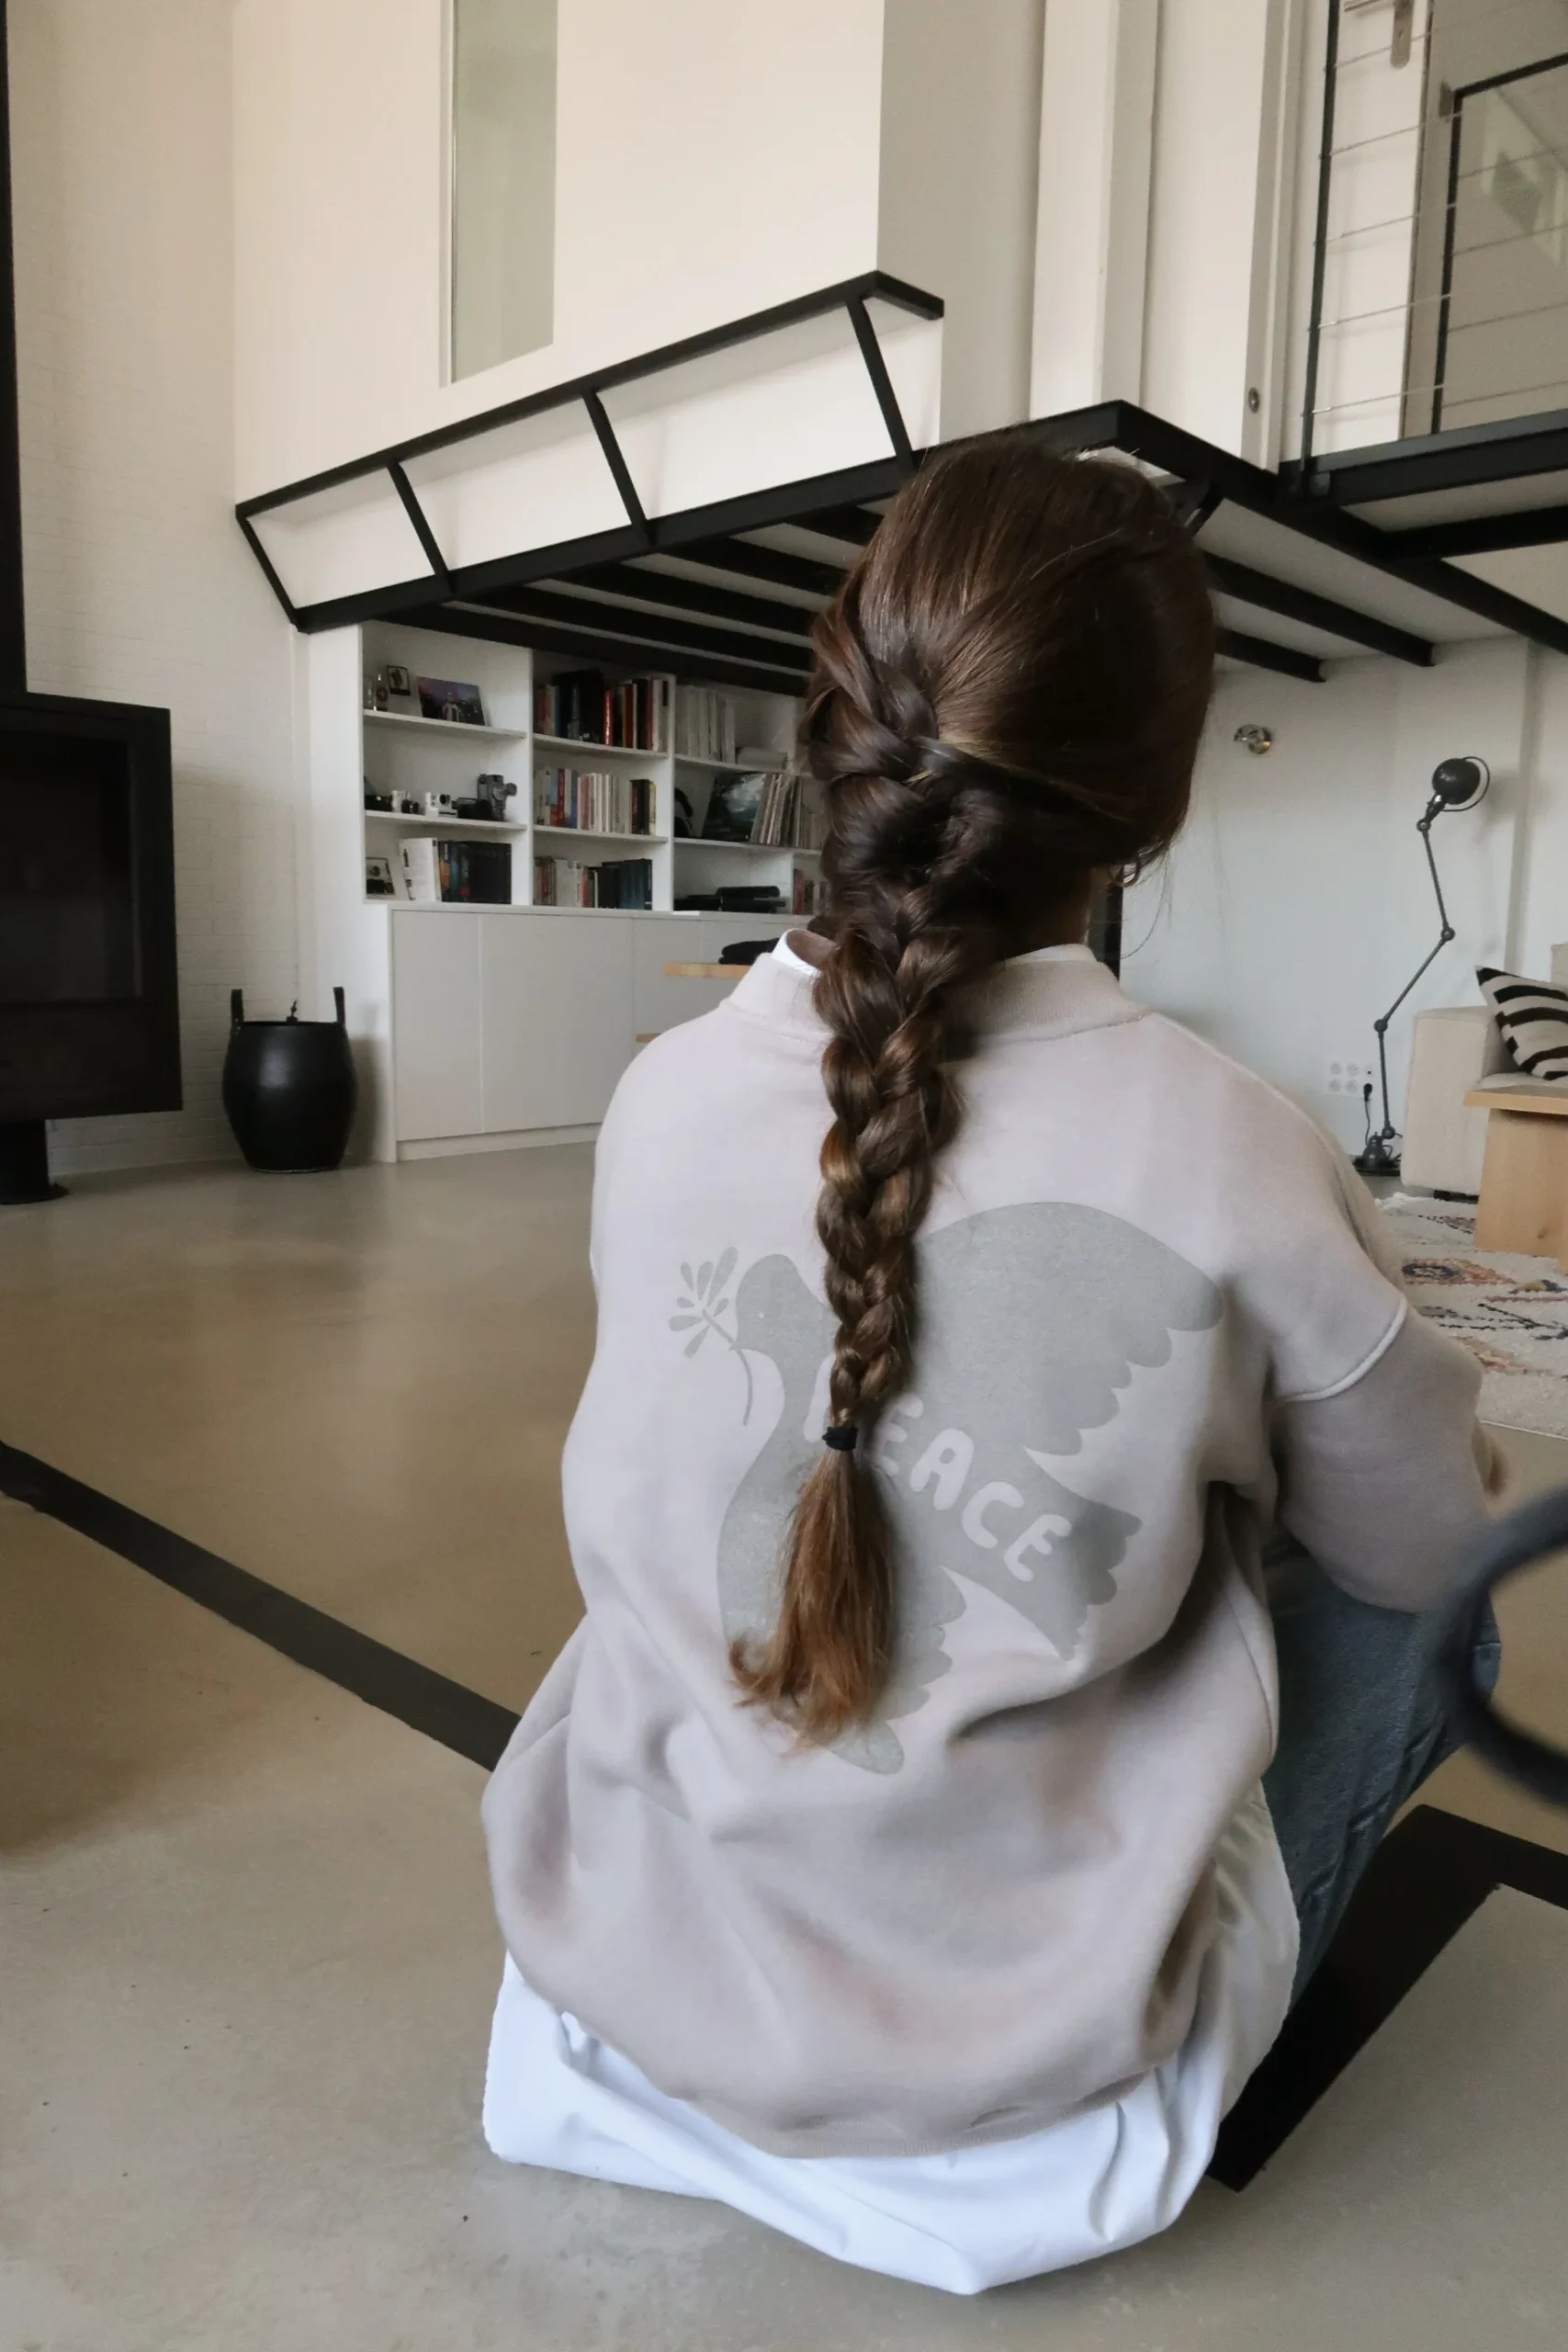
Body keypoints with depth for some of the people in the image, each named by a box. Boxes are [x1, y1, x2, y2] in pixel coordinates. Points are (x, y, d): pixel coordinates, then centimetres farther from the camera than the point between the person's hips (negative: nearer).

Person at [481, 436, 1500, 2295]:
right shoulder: (1230, 1158, -23)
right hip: (1021, 2085, -3)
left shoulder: (661, 1099, -12)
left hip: (632, 1988, 4)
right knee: (1411, 1612, 17)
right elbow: (1425, 1552, -4)